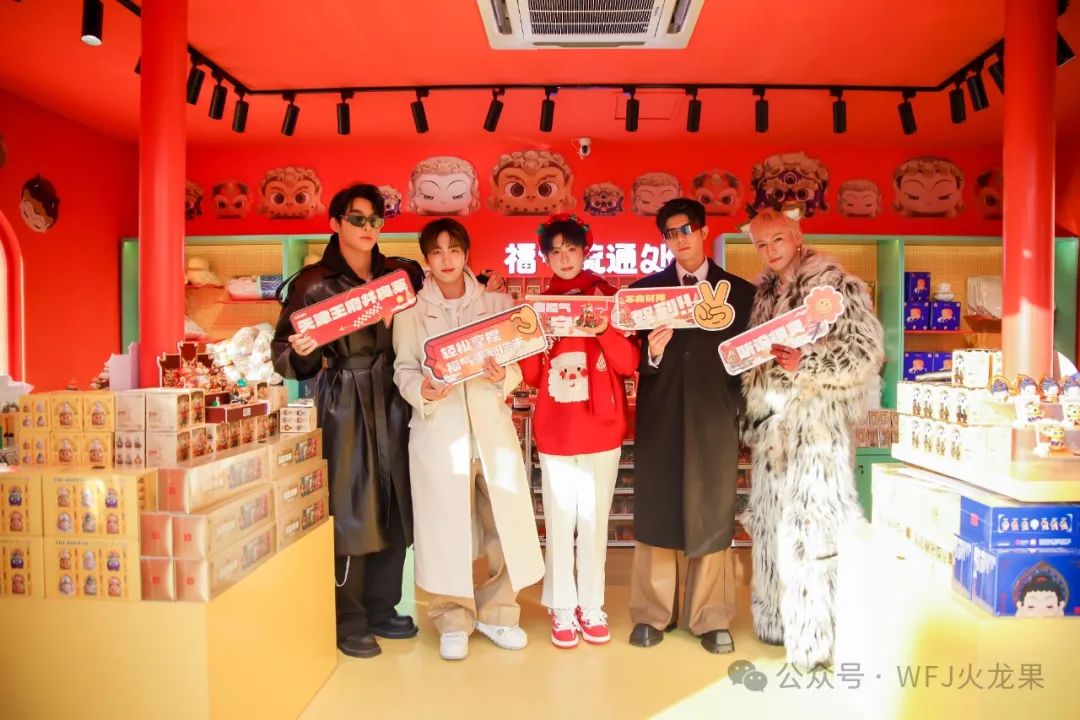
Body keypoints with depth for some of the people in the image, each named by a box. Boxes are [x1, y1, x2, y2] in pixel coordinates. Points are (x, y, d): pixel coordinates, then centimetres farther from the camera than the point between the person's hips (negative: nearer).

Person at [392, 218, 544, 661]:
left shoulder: (498, 303, 8)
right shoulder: (410, 310, 6)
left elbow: (519, 363, 5)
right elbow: (403, 370, 4)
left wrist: (503, 377, -16)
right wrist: (422, 391, -17)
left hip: (492, 427, 2)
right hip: (438, 431, -1)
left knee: (507, 522, 3)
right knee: (445, 526, 4)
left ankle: (496, 613, 24)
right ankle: (453, 620, 22)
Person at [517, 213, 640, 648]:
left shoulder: (608, 297, 2)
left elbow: (630, 365, -4)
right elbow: (531, 376, 2)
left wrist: (605, 330, -20)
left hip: (601, 429, 0)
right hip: (554, 431, 1)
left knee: (594, 520, 8)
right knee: (559, 521, 4)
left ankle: (592, 606, 22)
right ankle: (562, 608, 19)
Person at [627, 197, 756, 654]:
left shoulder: (740, 292, 7)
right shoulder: (644, 290, 7)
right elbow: (632, 360, 0)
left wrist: (741, 413, -4)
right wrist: (652, 352, -20)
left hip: (714, 418, 0)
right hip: (660, 418, 0)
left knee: (712, 518, 7)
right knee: (655, 516, 6)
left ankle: (711, 619, 20)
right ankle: (652, 614, 20)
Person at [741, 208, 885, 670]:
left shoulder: (838, 286, -6)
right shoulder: (763, 293, 14)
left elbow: (867, 353, -11)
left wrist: (806, 363, -21)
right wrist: (752, 356, 5)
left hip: (818, 422, -7)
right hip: (772, 423, 7)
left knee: (812, 522, -5)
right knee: (773, 520, 12)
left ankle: (817, 635, 8)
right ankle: (779, 620, 26)